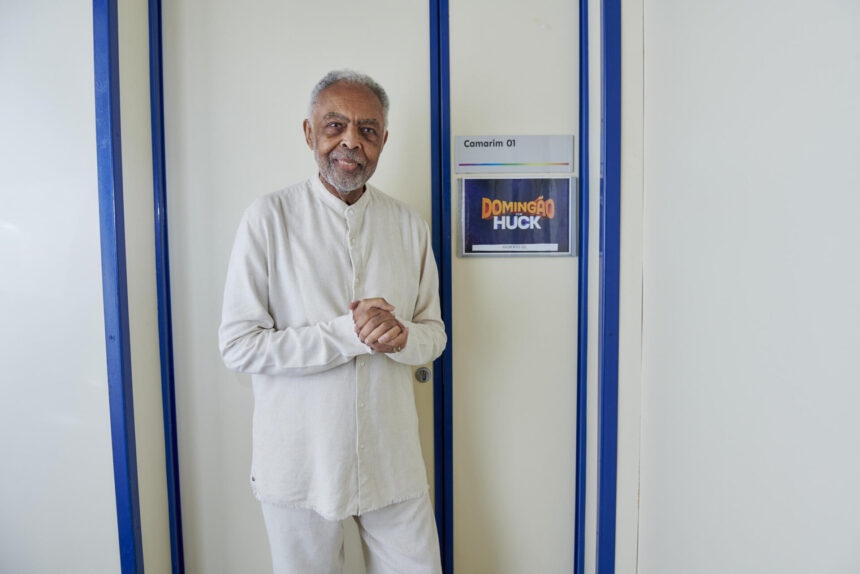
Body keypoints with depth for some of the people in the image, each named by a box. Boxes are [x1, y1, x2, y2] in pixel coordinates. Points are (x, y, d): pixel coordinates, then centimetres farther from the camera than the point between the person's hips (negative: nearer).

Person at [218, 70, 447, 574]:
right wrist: (348, 334, -21)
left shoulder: (410, 226, 2)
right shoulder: (269, 219, -9)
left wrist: (401, 337, -17)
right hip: (300, 461, -2)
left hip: (392, 459, 3)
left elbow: (435, 334, 6)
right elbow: (238, 345, -12)